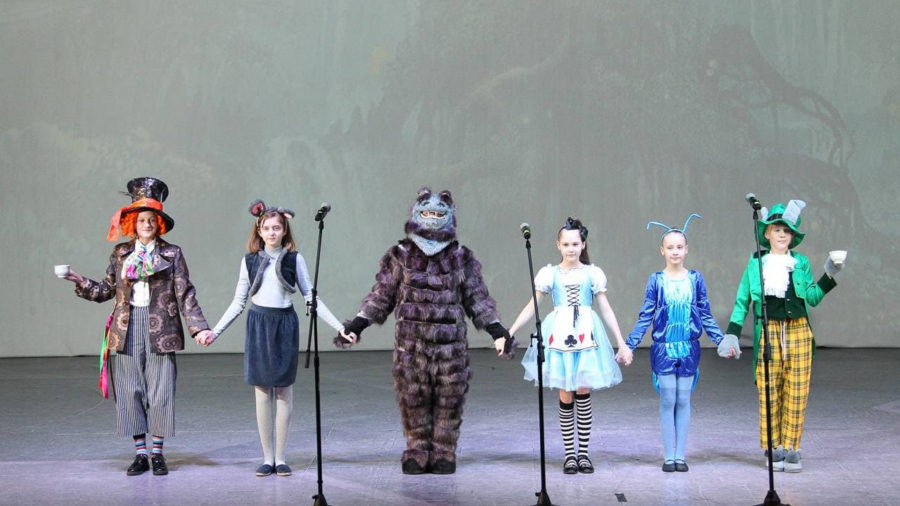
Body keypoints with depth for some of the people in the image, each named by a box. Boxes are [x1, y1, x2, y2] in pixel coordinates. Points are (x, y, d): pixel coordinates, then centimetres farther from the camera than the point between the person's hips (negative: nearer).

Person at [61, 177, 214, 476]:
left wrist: (198, 327, -10)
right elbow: (105, 291, 12)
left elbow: (185, 294, -1)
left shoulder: (171, 254, 3)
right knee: (131, 391, 3)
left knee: (160, 391, -1)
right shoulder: (121, 254, 10)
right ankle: (140, 454, 12)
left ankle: (157, 454, 10)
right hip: (127, 329, 2)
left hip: (160, 328, -2)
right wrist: (80, 282, -3)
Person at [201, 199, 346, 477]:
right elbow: (238, 302, 10)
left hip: (285, 325, -1)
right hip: (258, 325, 1)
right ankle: (267, 457, 9)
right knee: (262, 392, 2)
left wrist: (339, 326, -4)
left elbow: (311, 297, 3)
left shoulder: (294, 259, 1)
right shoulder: (250, 260, 4)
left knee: (284, 391, 1)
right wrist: (214, 331, 4)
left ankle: (280, 458, 8)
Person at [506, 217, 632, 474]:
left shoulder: (593, 273, 5)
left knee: (583, 395, -2)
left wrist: (622, 344, 6)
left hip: (586, 336, 0)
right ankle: (569, 454, 10)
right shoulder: (550, 274, 4)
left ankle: (583, 453, 10)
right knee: (566, 398, 0)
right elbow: (531, 308, 8)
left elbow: (606, 310, 8)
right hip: (559, 336, 0)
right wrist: (508, 334, 5)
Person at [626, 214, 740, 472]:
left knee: (684, 401, 5)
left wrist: (722, 341, 2)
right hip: (664, 348, -1)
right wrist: (628, 346, -4)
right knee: (668, 401, 0)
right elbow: (645, 317, 1)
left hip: (689, 349, 1)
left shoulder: (695, 279, 3)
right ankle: (668, 456, 7)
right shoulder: (656, 280, -1)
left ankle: (680, 455, 11)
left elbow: (706, 316, 8)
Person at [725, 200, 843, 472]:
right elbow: (742, 301, 8)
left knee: (797, 393, 0)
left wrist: (829, 276, -7)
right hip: (768, 332, -1)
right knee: (769, 393, -2)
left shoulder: (801, 263, 10)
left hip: (798, 331, 1)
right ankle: (773, 449, 8)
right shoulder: (756, 264, 7)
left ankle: (791, 448, 7)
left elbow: (812, 298, 3)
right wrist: (732, 332, 0)